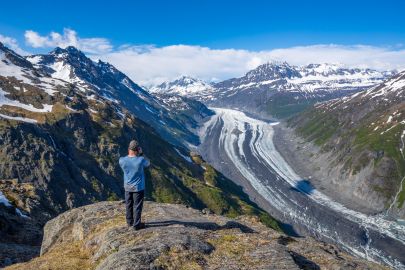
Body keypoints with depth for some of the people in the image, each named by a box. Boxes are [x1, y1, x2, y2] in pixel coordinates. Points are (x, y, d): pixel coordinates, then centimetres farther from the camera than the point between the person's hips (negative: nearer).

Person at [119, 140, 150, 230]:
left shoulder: (122, 160, -16)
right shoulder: (141, 160, -25)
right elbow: (148, 163, -3)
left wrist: (130, 154, -1)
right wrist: (141, 155, 0)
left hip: (127, 187, 4)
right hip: (138, 188, -4)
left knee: (129, 205, 20)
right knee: (137, 206, 10)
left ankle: (130, 222, 36)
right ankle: (136, 225, 18)